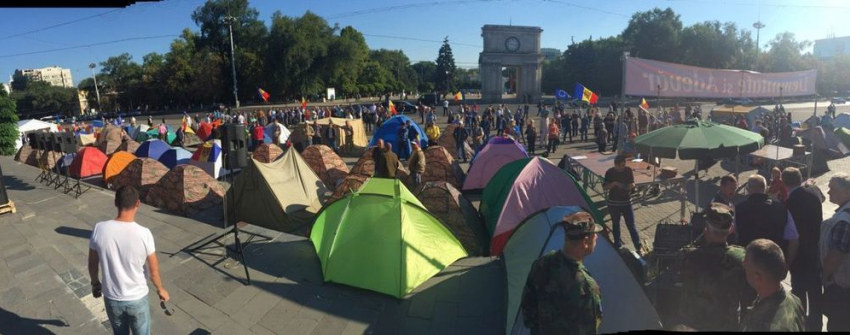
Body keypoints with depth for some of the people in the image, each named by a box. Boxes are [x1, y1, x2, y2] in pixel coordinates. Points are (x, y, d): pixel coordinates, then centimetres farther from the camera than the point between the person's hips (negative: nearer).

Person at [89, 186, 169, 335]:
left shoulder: (99, 229, -16)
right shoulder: (144, 233, -23)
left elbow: (92, 264, 0)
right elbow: (154, 271, -11)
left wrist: (95, 283, 21)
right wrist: (160, 289, 8)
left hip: (112, 298, 3)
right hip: (137, 298, -3)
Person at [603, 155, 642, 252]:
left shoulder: (628, 170, -4)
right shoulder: (610, 172, -9)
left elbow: (632, 184, 5)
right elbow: (604, 187, -8)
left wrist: (630, 186, -18)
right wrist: (614, 183, -24)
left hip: (627, 202, 0)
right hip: (613, 203, 0)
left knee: (631, 225, -1)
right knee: (615, 225, 13)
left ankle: (638, 247, 5)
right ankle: (617, 244, 29)